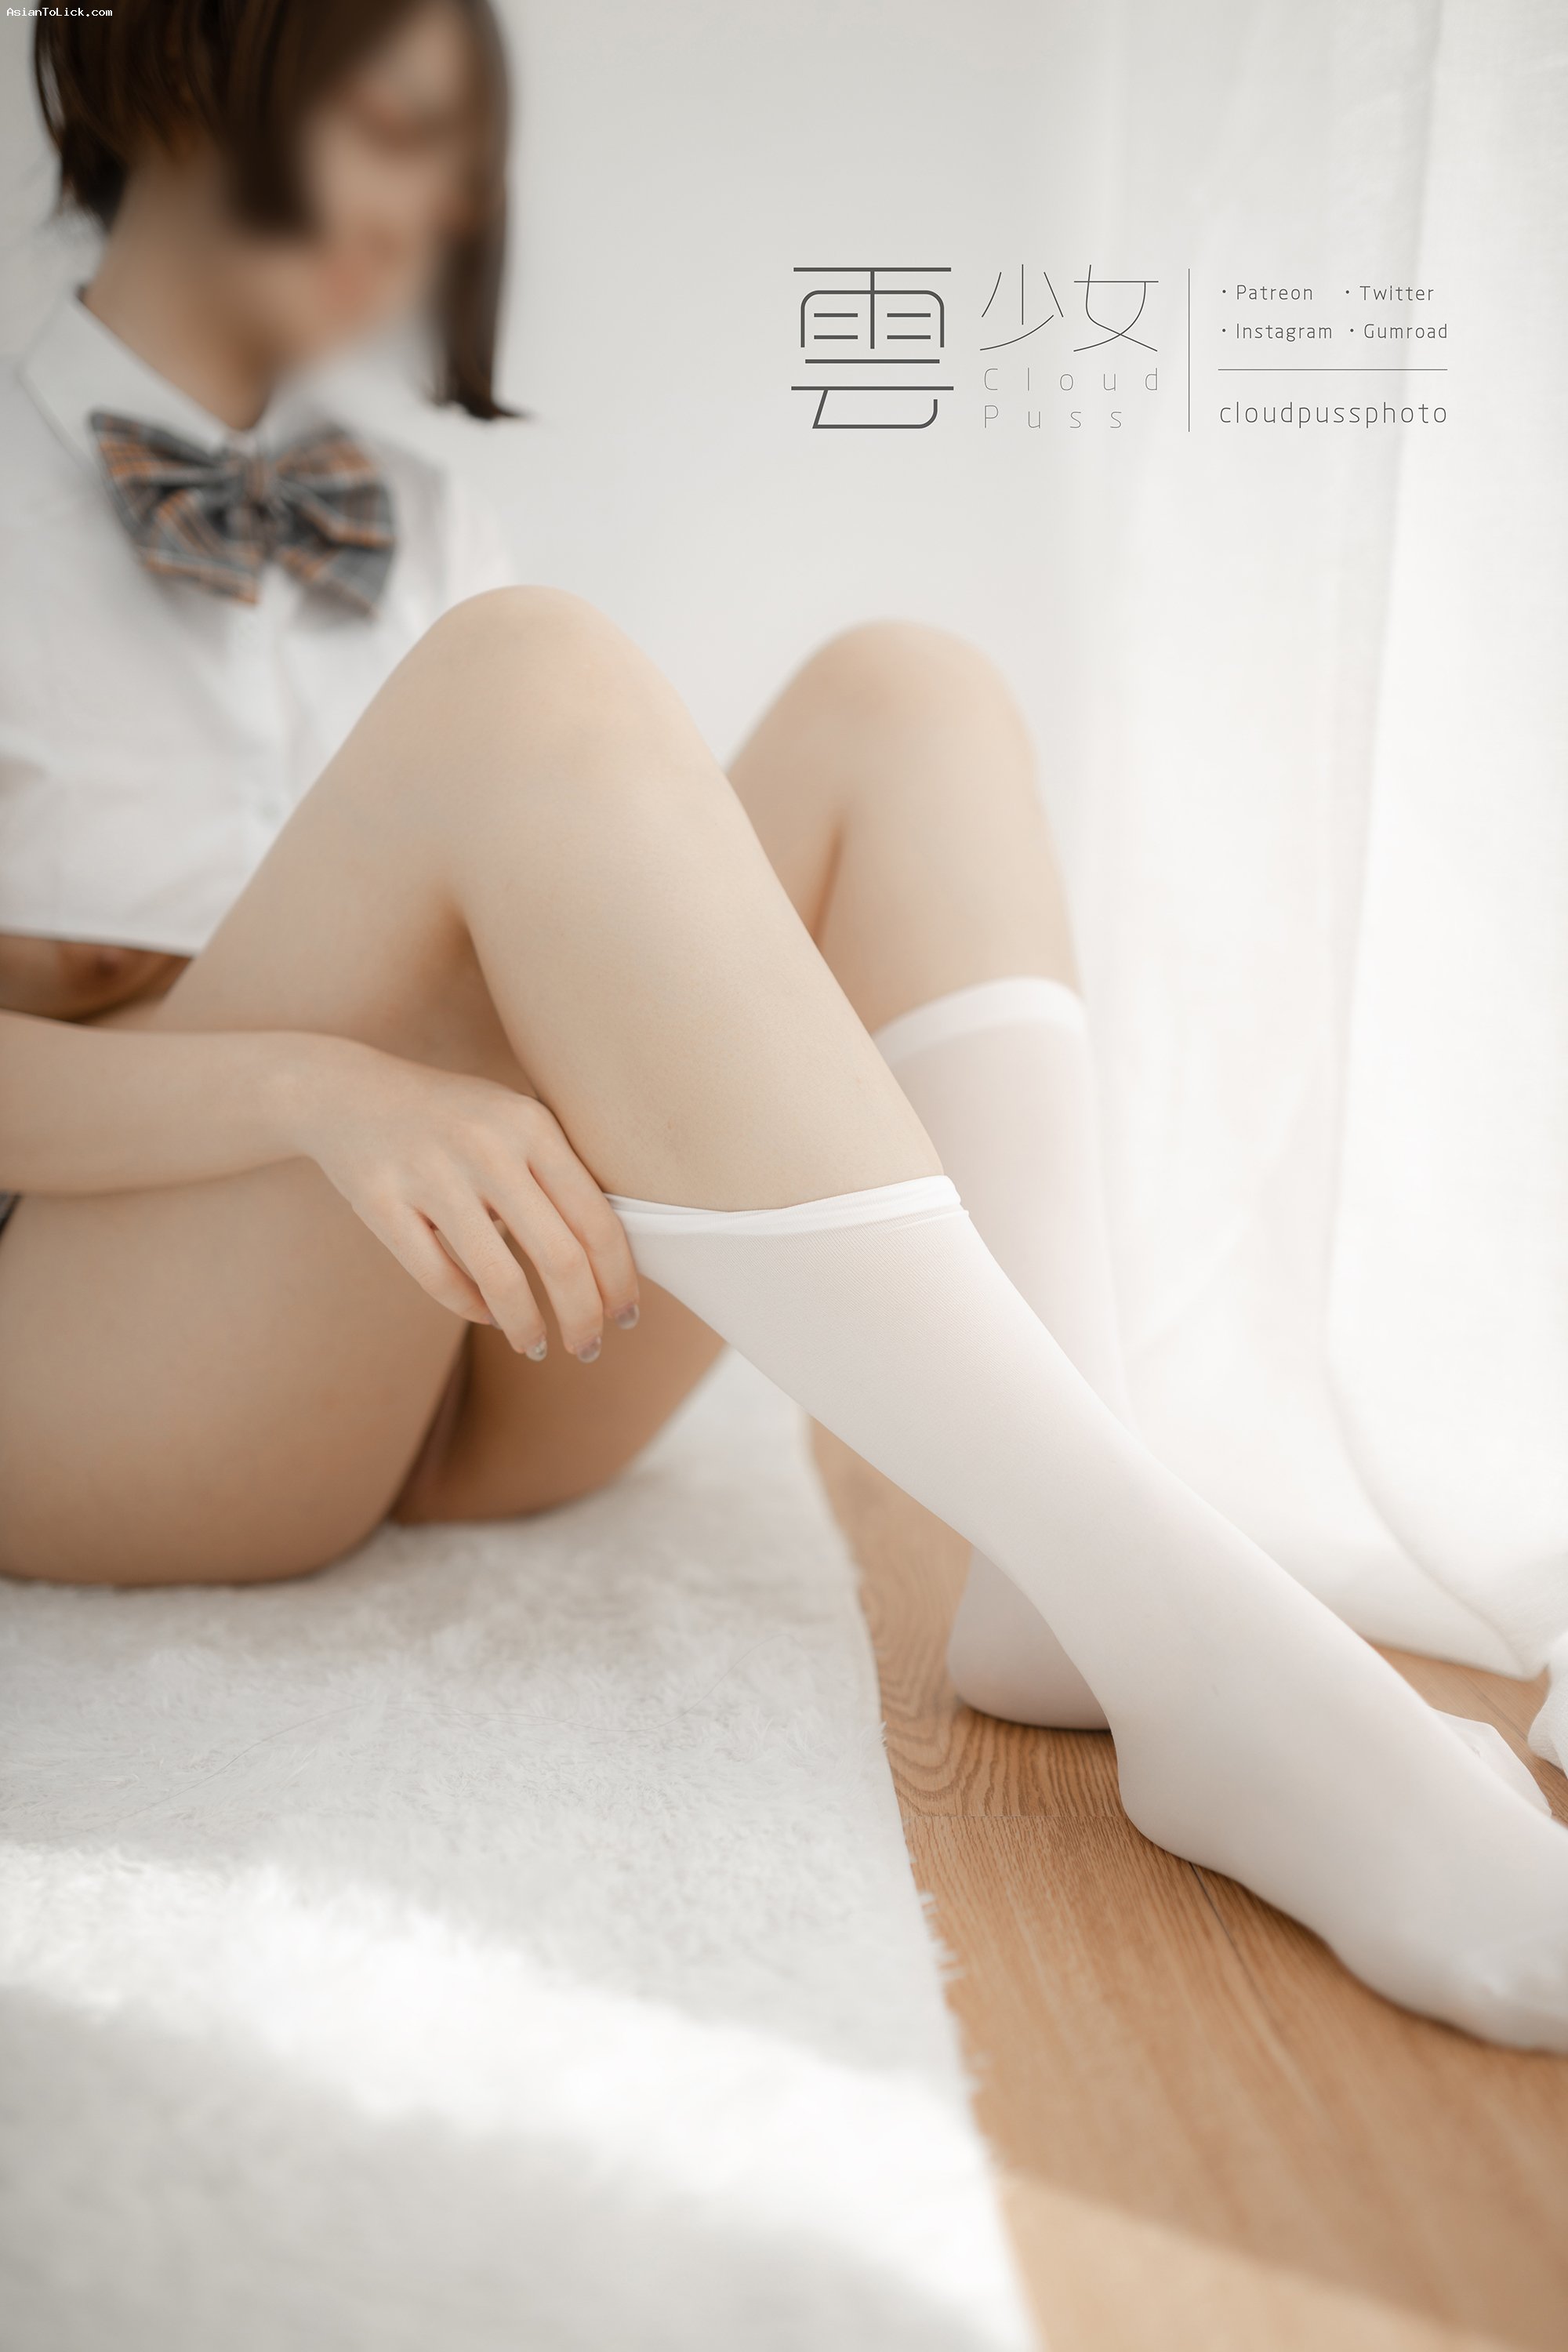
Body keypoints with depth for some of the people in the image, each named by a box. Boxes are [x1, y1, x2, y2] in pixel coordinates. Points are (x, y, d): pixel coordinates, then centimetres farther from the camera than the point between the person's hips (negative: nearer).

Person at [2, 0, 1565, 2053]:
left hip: (478, 1383, 5)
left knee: (896, 701, -10)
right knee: (521, 682, -29)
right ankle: (1197, 1636, -37)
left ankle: (1070, 1593, -26)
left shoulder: (408, 530, 19)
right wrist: (315, 1077, -28)